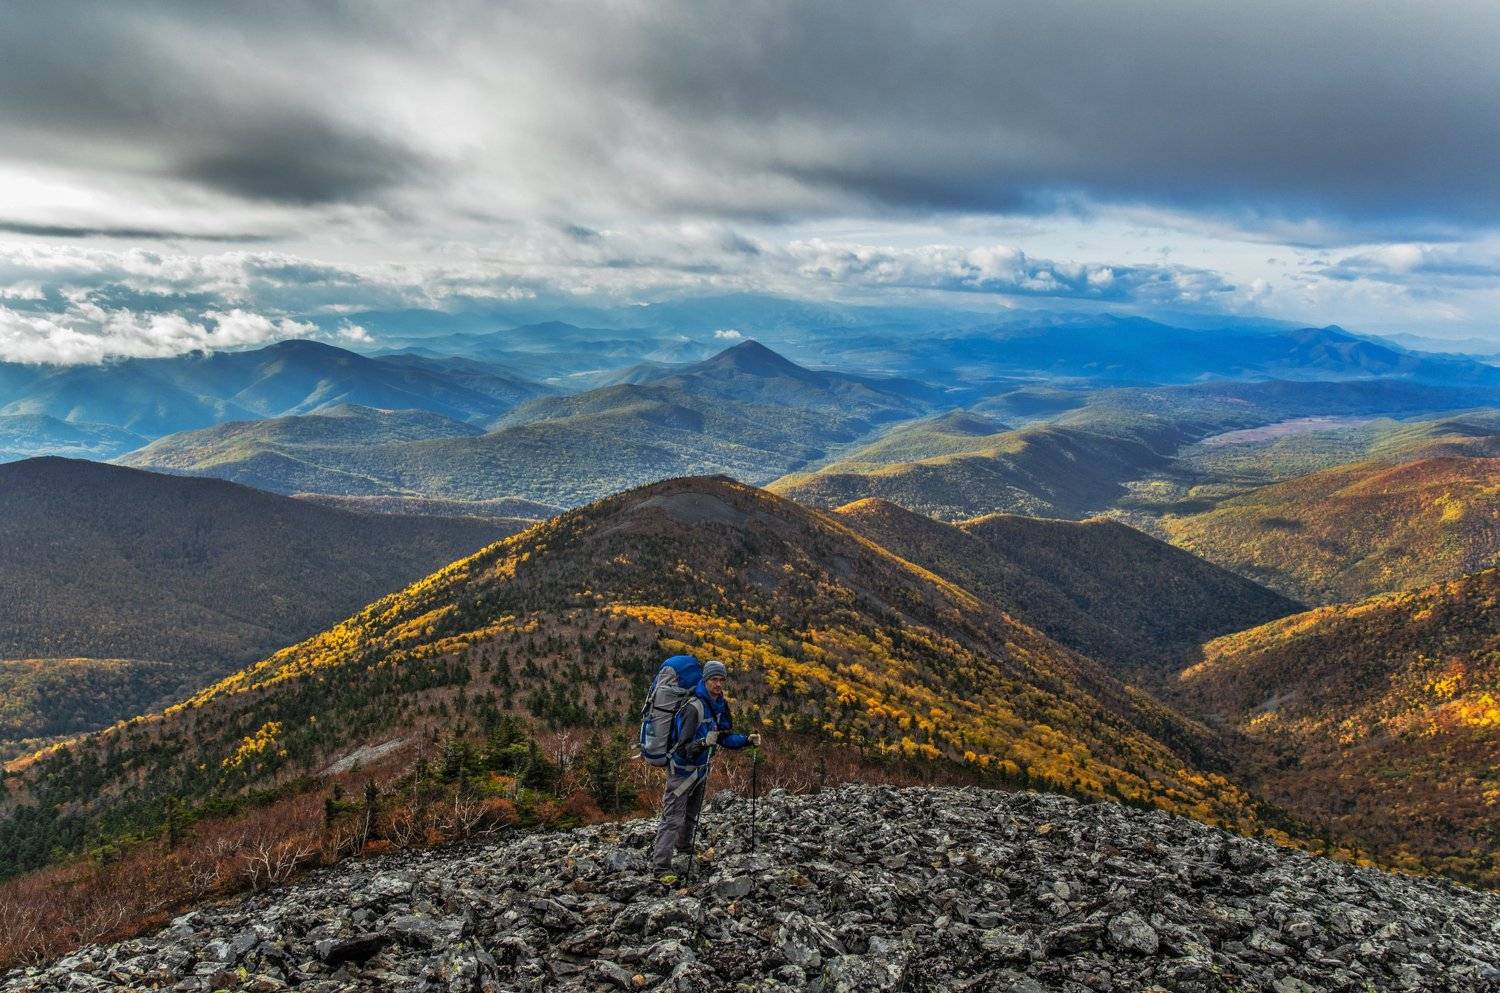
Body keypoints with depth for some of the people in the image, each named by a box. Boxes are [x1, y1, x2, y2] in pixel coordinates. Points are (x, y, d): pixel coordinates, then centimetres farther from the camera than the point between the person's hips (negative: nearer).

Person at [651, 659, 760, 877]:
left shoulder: (720, 705, -2)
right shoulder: (694, 707, -28)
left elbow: (725, 737, 8)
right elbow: (685, 746, -32)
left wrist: (747, 740, -5)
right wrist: (704, 742, -48)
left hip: (701, 768, 8)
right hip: (683, 768, -8)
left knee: (692, 813, 25)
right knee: (673, 817, -7)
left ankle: (684, 846, 47)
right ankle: (661, 867, -4)